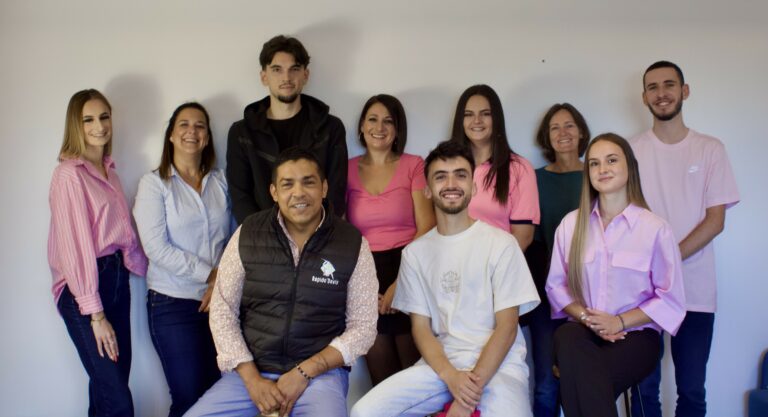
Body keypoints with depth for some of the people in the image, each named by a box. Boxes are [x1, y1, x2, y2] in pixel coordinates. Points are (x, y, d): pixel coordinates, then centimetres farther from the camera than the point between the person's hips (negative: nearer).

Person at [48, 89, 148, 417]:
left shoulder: (109, 170, 14)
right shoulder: (69, 173, -10)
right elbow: (75, 245, -15)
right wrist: (95, 314, -17)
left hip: (117, 279, 8)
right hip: (83, 289, -7)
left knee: (110, 386, 13)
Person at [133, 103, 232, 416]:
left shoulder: (220, 181, 8)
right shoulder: (154, 183, -2)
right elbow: (157, 249, -11)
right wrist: (211, 275, -13)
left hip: (219, 300, 3)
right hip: (173, 304, -3)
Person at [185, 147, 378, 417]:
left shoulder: (353, 244, -4)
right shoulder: (247, 235, 0)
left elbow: (362, 327, -3)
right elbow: (222, 311, 2)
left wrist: (304, 373, -13)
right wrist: (252, 379, -9)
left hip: (321, 373, -2)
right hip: (250, 372, 2)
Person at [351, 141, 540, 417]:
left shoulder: (501, 243, -3)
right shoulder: (415, 252, 8)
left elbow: (506, 327, -6)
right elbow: (421, 327, 5)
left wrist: (472, 388, -16)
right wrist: (452, 377, -13)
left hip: (497, 363, -3)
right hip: (440, 363, 3)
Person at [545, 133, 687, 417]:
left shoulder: (655, 228, -1)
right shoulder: (571, 224, 8)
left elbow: (670, 300, 0)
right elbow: (556, 285, 9)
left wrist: (619, 322, -11)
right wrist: (585, 317, -9)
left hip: (635, 333, -3)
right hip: (582, 330, 3)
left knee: (584, 385, -33)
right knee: (566, 338, -35)